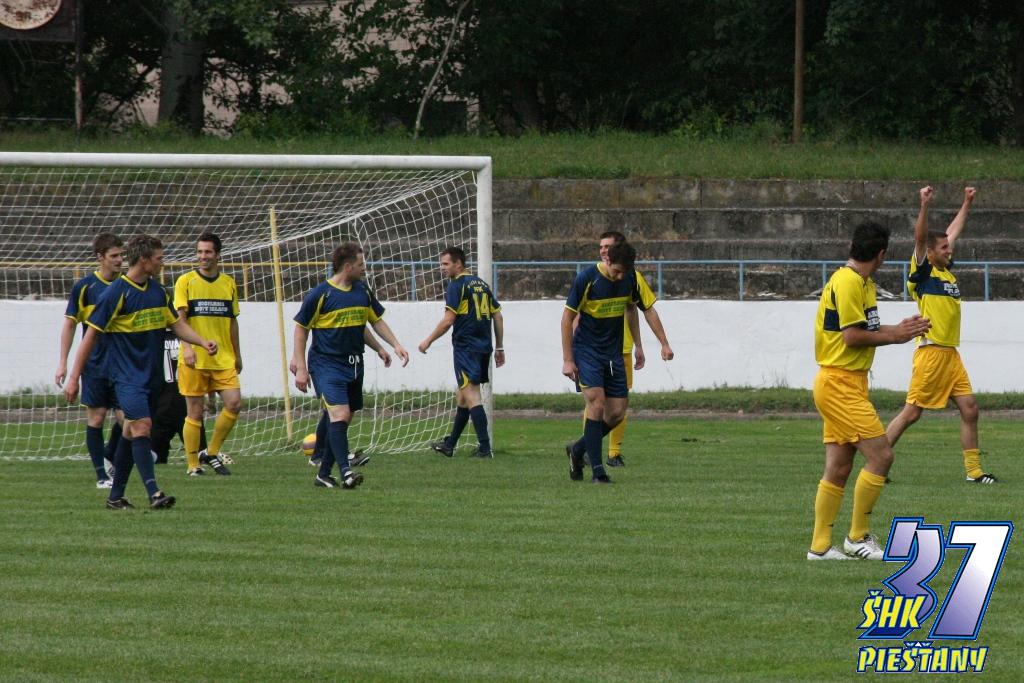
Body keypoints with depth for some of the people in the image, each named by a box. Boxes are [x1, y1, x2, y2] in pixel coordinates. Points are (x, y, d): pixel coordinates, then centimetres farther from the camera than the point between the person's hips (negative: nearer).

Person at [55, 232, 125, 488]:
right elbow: (70, 324, 1)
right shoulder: (85, 287, -4)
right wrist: (63, 363, -3)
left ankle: (109, 458, 22)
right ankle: (101, 475, 6)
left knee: (125, 417, -4)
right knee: (96, 417, -1)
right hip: (94, 364, -3)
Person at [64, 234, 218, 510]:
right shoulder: (116, 293, -12)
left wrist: (203, 342, -1)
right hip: (127, 373, -7)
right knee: (142, 426, -18)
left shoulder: (157, 290, 9)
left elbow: (177, 324, 18)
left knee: (132, 432, 10)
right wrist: (74, 378, -11)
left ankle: (116, 496, 17)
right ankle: (154, 493, -22)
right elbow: (91, 334, -10)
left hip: (151, 373, 7)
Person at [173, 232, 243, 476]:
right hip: (194, 359, -4)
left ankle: (211, 453, 8)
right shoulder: (186, 281, 0)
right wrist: (187, 346, -21)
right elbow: (180, 317, -8)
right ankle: (193, 464, 7)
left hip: (223, 358, 4)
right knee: (195, 411, -1)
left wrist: (237, 355, 19)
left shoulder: (228, 283, 12)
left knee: (234, 403, -9)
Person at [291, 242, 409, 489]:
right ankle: (345, 472, -26)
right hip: (327, 364, -7)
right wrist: (300, 368, -8)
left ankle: (324, 474, 18)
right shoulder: (320, 294, -9)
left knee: (342, 420, 9)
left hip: (354, 365, 7)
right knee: (339, 415, -21)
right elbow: (301, 329, -4)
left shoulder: (363, 292, 9)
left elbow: (376, 320, 23)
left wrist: (395, 345, 9)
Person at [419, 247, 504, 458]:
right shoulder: (481, 284, 15)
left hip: (466, 347, -9)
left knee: (471, 395, -10)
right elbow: (497, 316, 17)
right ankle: (449, 444, 25)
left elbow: (448, 320, -15)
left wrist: (428, 341, -4)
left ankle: (485, 447, -16)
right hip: (484, 346, 9)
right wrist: (499, 347, 22)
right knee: (462, 395, 17)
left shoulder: (457, 286, -9)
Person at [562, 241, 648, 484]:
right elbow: (567, 318, -10)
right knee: (597, 404, -18)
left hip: (613, 353, 5)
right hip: (586, 351, -5)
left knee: (617, 413, 2)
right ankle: (597, 470, -13)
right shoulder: (586, 279, -15)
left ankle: (578, 449, 24)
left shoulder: (629, 279, -1)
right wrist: (568, 360, -12)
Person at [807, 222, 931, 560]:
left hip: (849, 384, 10)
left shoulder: (863, 283, 16)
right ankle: (858, 537, -3)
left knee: (838, 467, 9)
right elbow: (852, 336, -19)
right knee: (881, 455, -11)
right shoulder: (847, 282, -16)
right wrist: (894, 336, -9)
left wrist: (898, 328, 10)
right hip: (840, 383, -10)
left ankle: (820, 545, 11)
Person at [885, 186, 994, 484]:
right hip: (931, 353, -8)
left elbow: (953, 232, 28)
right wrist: (925, 205, -29)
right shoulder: (923, 272, -5)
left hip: (951, 354, 8)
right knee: (912, 412, -7)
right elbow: (919, 239, -20)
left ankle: (973, 470, 9)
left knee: (970, 409, 4)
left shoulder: (947, 270, 15)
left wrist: (966, 204, 33)